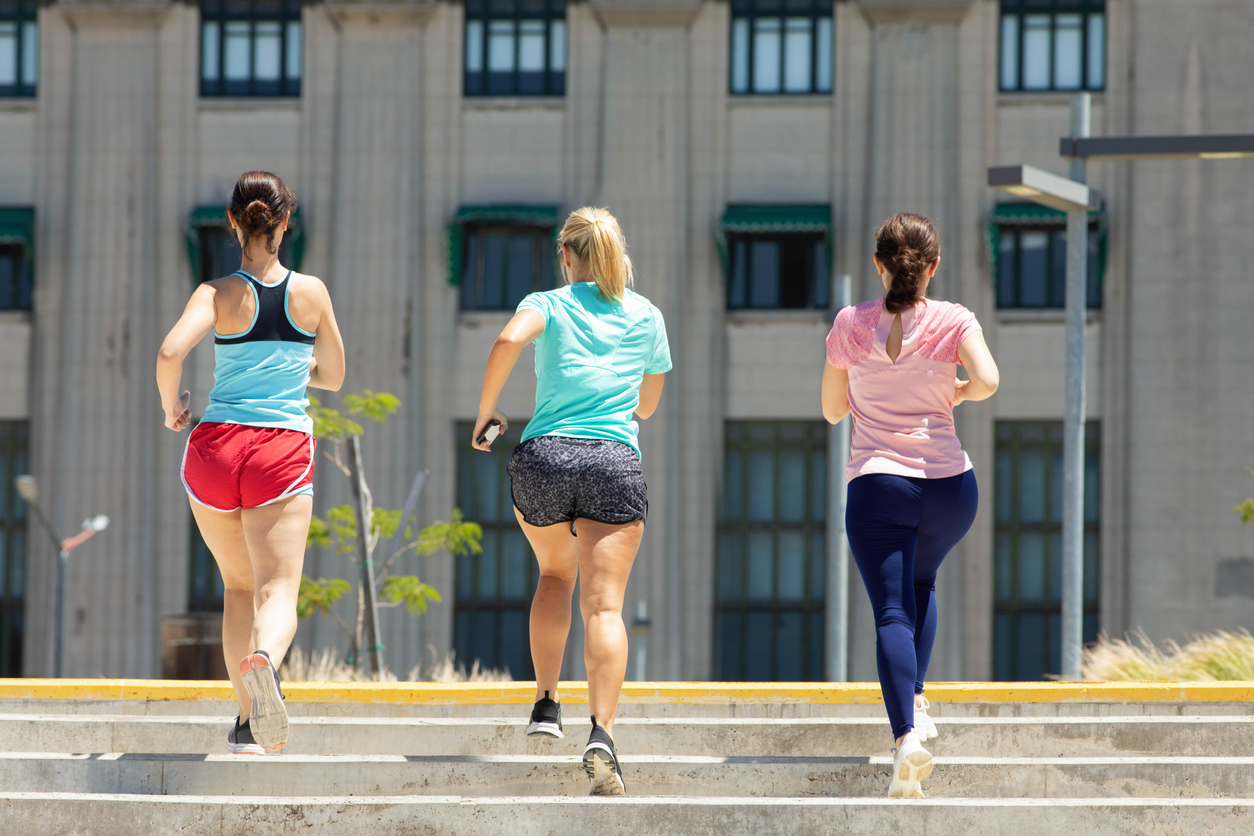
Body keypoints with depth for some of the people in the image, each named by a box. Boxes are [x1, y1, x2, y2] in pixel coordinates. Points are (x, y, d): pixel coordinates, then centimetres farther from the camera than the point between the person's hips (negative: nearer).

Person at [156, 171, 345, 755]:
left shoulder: (219, 294, -1)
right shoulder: (312, 292, 5)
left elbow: (170, 352, -18)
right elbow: (333, 376, 16)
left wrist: (171, 408, 0)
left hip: (215, 445, 1)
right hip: (284, 447, -1)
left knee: (239, 586, 19)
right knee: (278, 590, -9)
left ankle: (249, 723, 17)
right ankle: (265, 659, -44)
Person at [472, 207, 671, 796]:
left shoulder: (548, 304, 7)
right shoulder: (645, 315, 15)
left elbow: (509, 339, -17)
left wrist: (486, 411, -6)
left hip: (541, 457, 0)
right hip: (614, 460, 0)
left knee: (555, 574, 28)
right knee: (603, 604, -7)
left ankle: (546, 702, 19)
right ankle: (601, 735, -24)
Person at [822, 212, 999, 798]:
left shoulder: (851, 325, 5)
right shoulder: (953, 321, 1)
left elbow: (832, 408, 14)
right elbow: (988, 381, -16)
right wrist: (958, 392, 6)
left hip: (877, 482, -1)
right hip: (949, 484, 1)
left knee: (892, 611, -9)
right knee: (920, 582, 30)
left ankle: (907, 731, -29)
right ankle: (916, 700, 21)